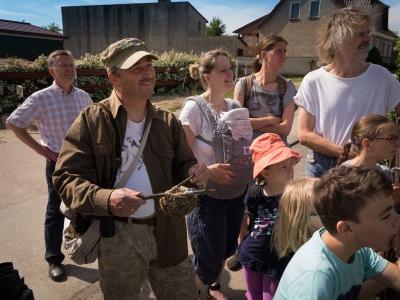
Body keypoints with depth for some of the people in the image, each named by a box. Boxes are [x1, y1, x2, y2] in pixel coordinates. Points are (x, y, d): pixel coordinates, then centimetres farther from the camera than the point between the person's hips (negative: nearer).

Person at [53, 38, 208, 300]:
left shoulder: (168, 122, 3)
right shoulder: (91, 121, -9)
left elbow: (182, 166, 10)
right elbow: (66, 177, -11)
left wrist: (194, 172, -14)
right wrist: (105, 199, -29)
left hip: (168, 231, 3)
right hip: (117, 235, -2)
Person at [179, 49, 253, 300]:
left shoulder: (235, 107, 5)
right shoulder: (194, 107, -14)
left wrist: (253, 165, -1)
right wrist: (207, 170, -28)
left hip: (237, 192, 6)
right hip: (208, 195, -6)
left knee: (227, 248, 20)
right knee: (209, 255, 6)